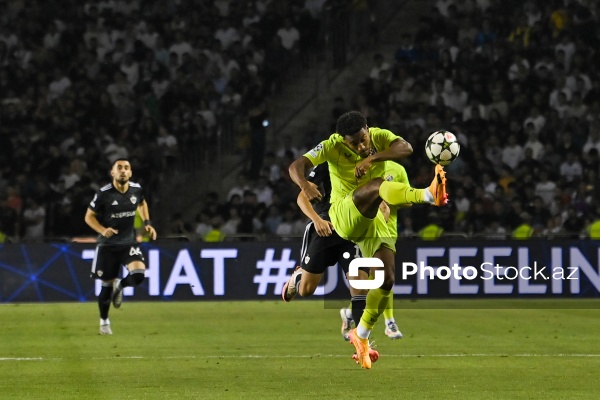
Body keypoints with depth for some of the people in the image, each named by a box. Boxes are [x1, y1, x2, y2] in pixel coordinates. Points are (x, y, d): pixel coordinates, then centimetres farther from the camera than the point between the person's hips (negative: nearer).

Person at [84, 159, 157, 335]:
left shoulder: (136, 189, -3)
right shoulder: (103, 193, -14)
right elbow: (89, 216, -5)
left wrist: (147, 223, 7)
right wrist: (103, 230, -22)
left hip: (129, 242, 2)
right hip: (108, 245, -2)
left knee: (138, 275, -21)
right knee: (107, 285, 4)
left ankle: (119, 285, 15)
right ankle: (104, 322, 27)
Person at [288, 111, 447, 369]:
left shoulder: (379, 137, -3)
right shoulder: (333, 146, -11)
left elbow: (406, 148, -24)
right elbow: (297, 166, -21)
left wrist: (373, 157, -38)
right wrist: (304, 185, -44)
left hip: (373, 219, 5)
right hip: (344, 216, -5)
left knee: (387, 279, -7)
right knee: (377, 184, -34)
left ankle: (361, 335, 12)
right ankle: (428, 195, -63)